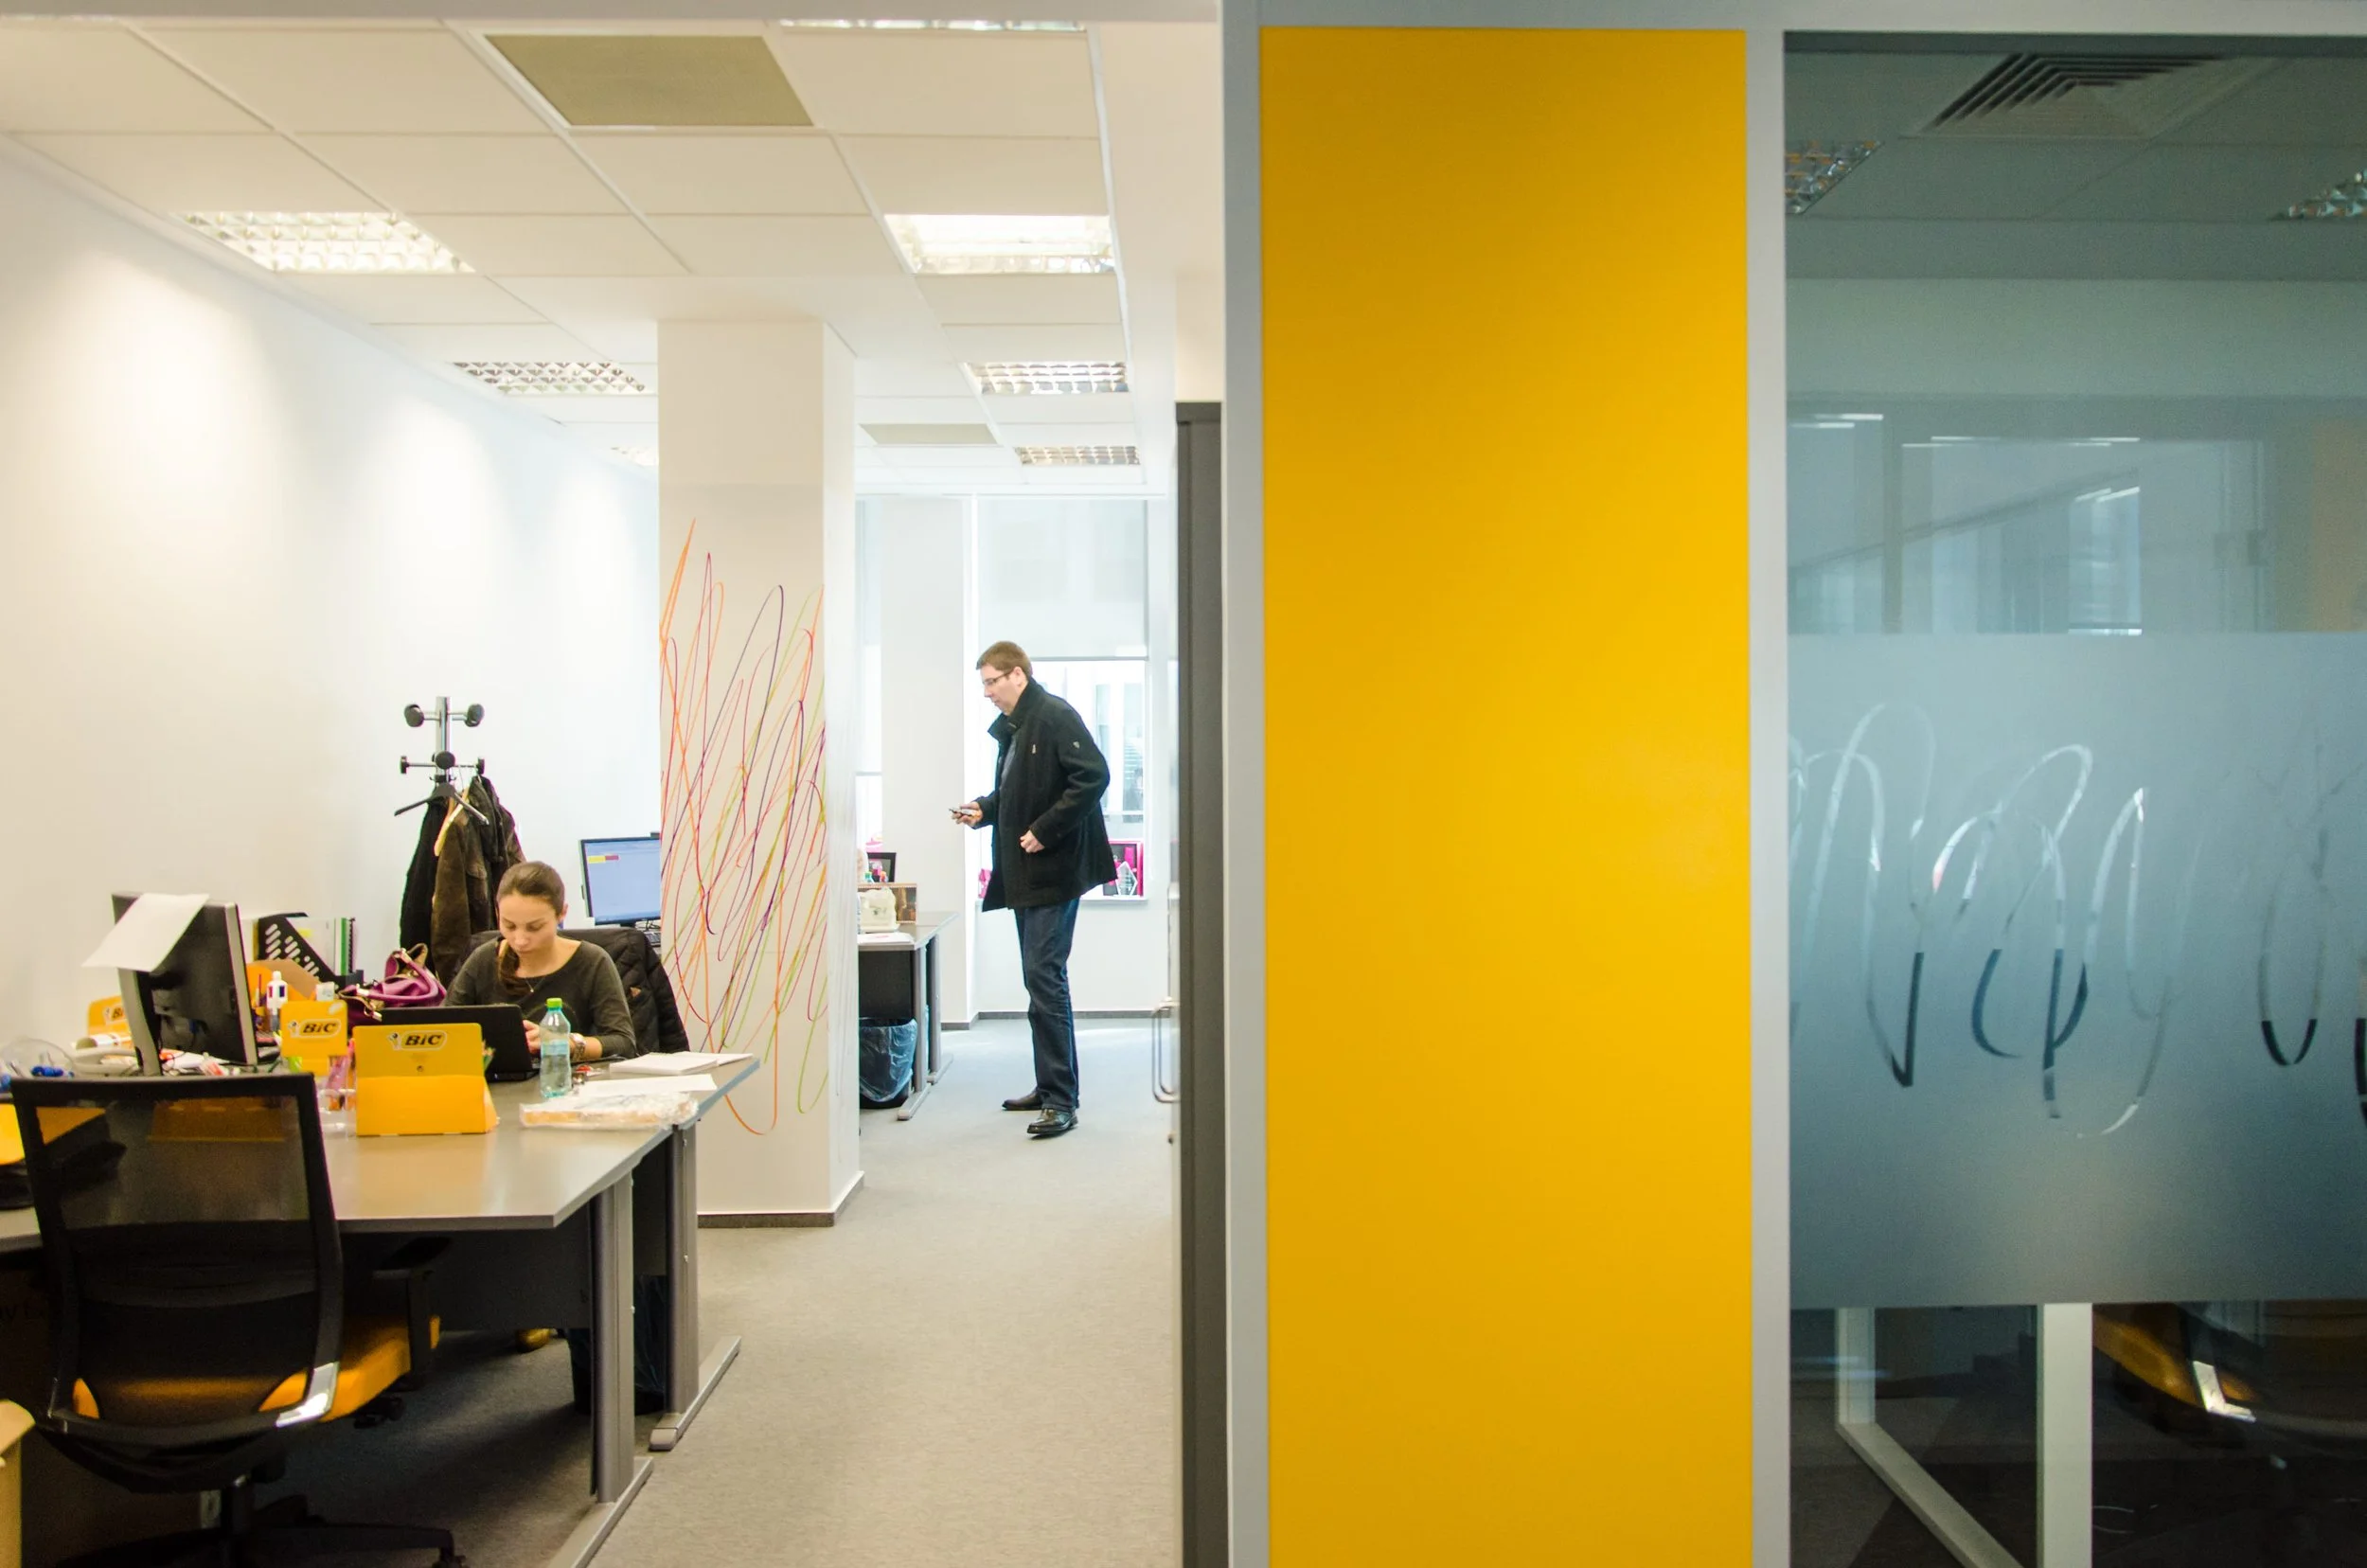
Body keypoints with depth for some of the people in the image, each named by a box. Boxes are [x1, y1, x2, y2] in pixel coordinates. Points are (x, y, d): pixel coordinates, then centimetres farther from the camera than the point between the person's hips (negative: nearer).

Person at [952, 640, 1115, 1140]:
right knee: (1041, 978, 14)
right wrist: (984, 810, 7)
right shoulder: (1009, 728, 16)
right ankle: (1050, 1087, 24)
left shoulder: (1056, 717, -12)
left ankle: (1061, 1102, -7)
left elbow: (1093, 776, -21)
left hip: (1054, 869, -10)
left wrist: (1045, 831, -20)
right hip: (1023, 873, 10)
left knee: (1044, 976, -11)